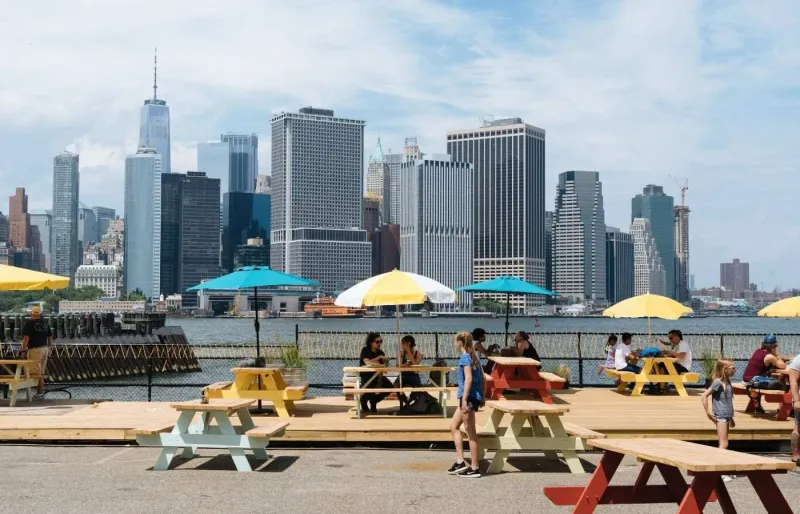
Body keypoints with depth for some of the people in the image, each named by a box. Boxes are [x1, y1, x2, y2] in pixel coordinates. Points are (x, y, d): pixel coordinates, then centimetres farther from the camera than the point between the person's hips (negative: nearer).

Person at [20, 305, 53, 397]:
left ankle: (39, 393, -1)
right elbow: (50, 337, 12)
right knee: (41, 372, 15)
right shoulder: (46, 323, 8)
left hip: (35, 349, -7)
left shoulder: (29, 323, -10)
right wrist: (49, 348, 21)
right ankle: (41, 390, 20)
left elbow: (26, 337, -16)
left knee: (36, 373, -2)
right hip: (45, 349, 7)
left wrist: (24, 348, -6)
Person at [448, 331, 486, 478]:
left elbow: (469, 379, -21)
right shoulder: (474, 357, 14)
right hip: (475, 397, 9)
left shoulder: (465, 357, -11)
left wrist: (464, 399, -23)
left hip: (468, 397, -9)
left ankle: (474, 468, 3)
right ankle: (460, 462, 15)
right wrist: (482, 397, 22)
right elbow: (483, 379, 16)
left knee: (471, 432, -3)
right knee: (454, 426, 17)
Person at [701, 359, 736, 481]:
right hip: (720, 416, -9)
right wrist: (708, 413, -17)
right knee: (723, 444, -11)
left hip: (726, 416, 9)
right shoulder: (718, 382, -14)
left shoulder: (727, 382, 12)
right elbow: (704, 396, -18)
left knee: (724, 444, 12)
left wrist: (731, 417, 23)